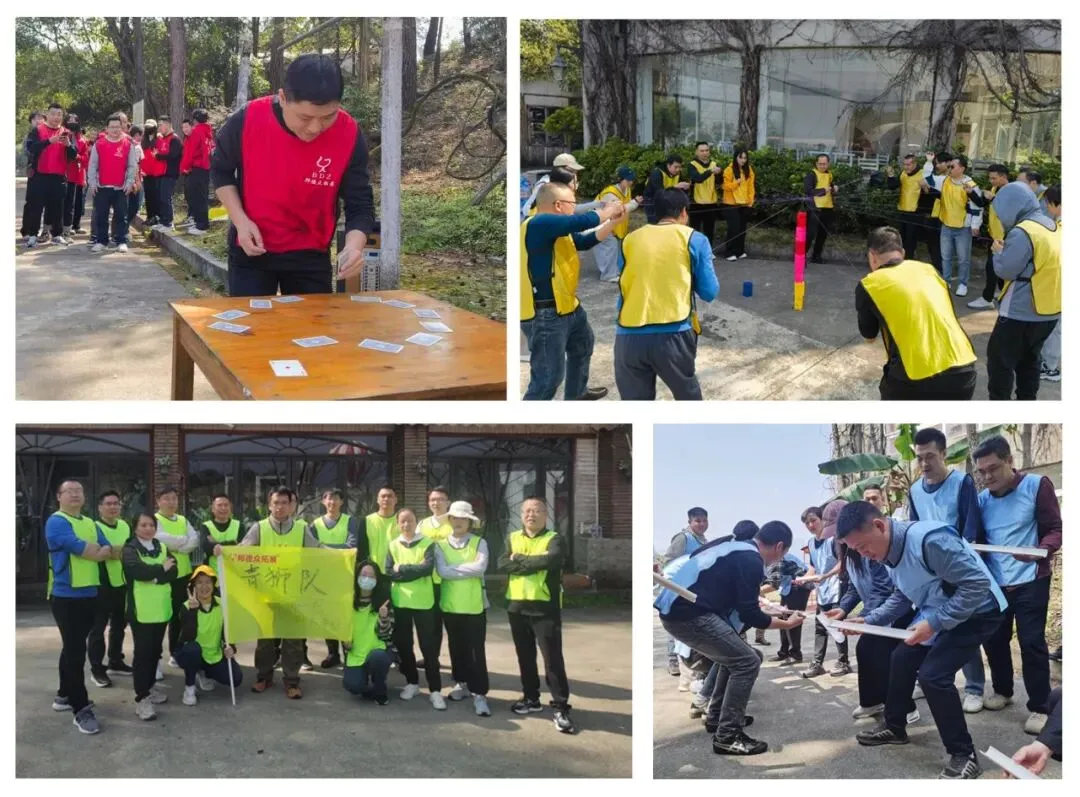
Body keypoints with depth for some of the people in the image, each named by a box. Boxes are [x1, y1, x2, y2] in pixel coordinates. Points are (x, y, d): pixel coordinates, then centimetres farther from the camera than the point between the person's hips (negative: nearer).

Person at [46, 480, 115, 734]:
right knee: (75, 650, -8)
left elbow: (109, 551, 9)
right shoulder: (56, 522, -11)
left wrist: (93, 551, -8)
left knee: (74, 647, 17)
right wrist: (98, 550, -1)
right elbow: (80, 548, -18)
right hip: (66, 595, -8)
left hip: (89, 594, 8)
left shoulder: (90, 524, 15)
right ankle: (81, 709, -7)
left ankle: (64, 695, 29)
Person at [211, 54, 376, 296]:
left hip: (311, 255, 1)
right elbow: (220, 170, 0)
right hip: (251, 250, -1)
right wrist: (240, 220, -13)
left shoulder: (349, 135, -20)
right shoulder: (246, 121, -20)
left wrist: (354, 246, -31)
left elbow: (360, 203, -11)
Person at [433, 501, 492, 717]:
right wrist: (468, 571, -13)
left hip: (475, 604, -2)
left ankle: (479, 693, -2)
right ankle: (461, 683, 29)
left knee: (476, 649, -4)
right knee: (457, 647, 14)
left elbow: (480, 568, -18)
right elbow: (442, 572, -11)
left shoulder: (479, 543, -1)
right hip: (450, 604, 2)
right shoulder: (441, 544, 3)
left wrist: (454, 568, -14)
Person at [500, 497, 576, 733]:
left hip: (545, 607, -4)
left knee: (552, 658, -6)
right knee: (525, 656, 15)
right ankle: (531, 698, 29)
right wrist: (535, 564, -16)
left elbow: (551, 559, -24)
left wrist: (519, 559, -13)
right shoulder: (512, 538, 10)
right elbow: (502, 564, -7)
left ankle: (560, 708, -2)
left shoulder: (554, 538, -2)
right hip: (517, 606, 5)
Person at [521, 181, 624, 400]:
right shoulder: (538, 225, -24)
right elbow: (583, 221, -30)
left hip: (567, 306, 12)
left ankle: (576, 393, 56)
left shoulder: (560, 231, 8)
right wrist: (610, 210, -12)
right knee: (549, 375, -11)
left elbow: (587, 240, 18)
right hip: (544, 314, -11)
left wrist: (613, 220, 7)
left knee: (583, 345, 34)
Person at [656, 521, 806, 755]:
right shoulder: (750, 561, -10)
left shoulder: (739, 548, 18)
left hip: (678, 606, 10)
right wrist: (786, 624, 4)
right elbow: (748, 614, -9)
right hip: (687, 613, -10)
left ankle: (716, 717, 31)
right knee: (747, 662, -6)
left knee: (734, 655, 24)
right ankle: (727, 736, -4)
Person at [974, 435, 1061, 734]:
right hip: (995, 582, 5)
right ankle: (1003, 690, 31)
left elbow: (1056, 529, -9)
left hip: (1030, 580, -5)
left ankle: (1039, 707, 3)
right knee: (994, 638, 9)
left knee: (1031, 641, -5)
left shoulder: (1037, 485, -6)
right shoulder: (982, 498, 7)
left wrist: (1040, 551, -28)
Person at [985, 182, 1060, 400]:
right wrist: (1008, 250, 9)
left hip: (1020, 313, -8)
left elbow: (1005, 270, -18)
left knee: (1000, 359, 3)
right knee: (1029, 360, 19)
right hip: (1050, 311, 8)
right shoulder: (1054, 227, 6)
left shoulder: (1022, 232, -21)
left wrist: (998, 252, 1)